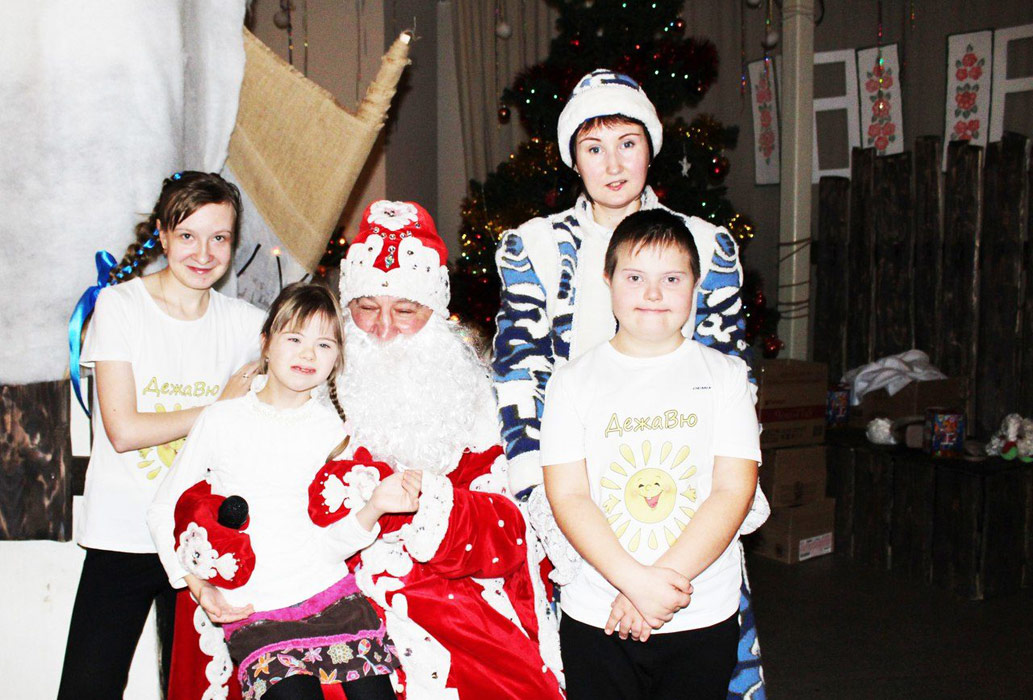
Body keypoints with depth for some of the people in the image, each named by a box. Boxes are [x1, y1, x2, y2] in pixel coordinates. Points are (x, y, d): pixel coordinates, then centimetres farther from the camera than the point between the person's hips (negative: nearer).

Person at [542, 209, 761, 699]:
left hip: (704, 619, 1)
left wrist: (664, 583, -15)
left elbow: (734, 490, -6)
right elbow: (567, 496, -6)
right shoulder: (573, 381, 1)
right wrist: (636, 582, -18)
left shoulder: (724, 375, 2)